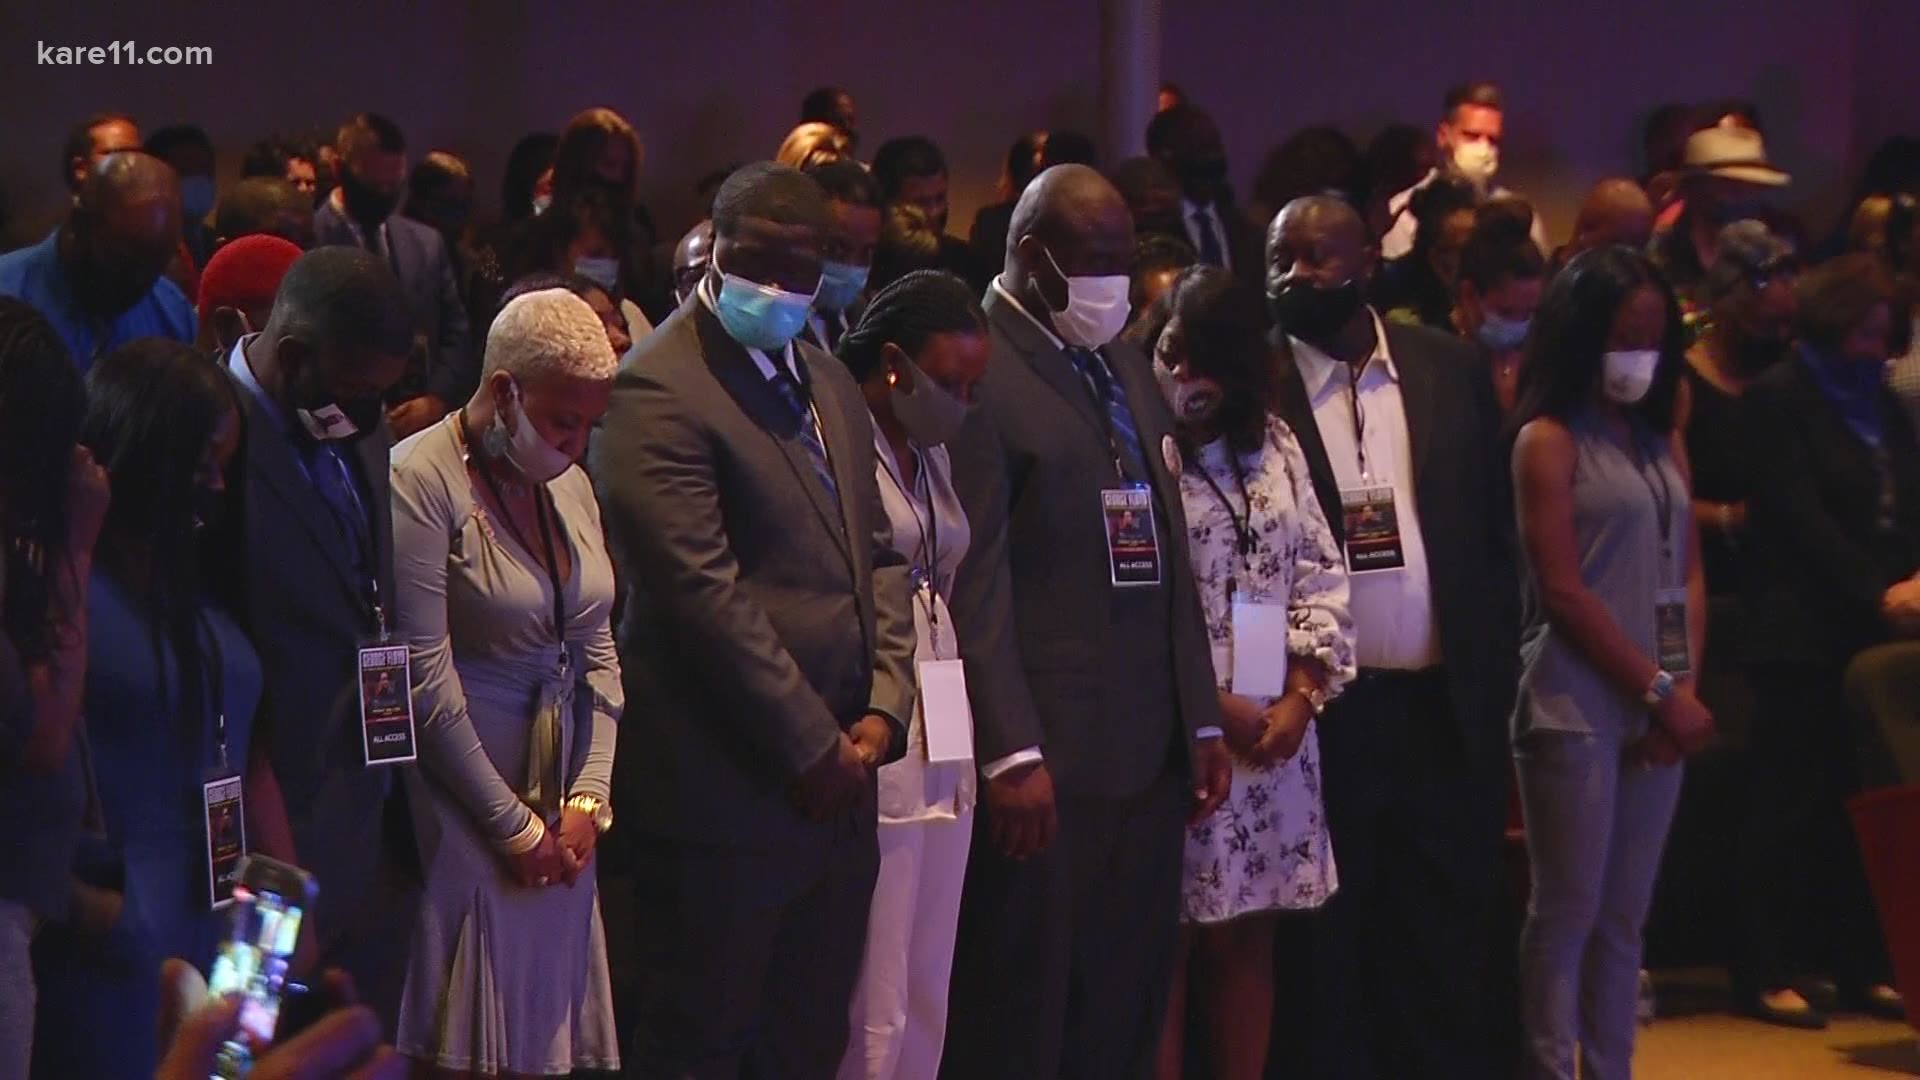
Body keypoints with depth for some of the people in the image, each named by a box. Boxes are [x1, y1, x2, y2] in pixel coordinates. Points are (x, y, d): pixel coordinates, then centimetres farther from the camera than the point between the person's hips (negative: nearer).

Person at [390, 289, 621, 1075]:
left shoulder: (569, 486, 12)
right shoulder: (421, 481, -12)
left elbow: (599, 655, 13)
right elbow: (427, 683, -15)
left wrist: (588, 799, 0)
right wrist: (515, 827, -11)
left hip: (561, 817, 7)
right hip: (464, 807, -7)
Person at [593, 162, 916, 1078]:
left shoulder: (828, 384, 15)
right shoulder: (658, 393, -13)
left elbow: (879, 554, 17)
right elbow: (704, 592, -18)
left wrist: (882, 710, 1)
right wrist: (812, 747, -15)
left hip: (835, 788, 8)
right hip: (726, 791, -8)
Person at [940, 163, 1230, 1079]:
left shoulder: (1129, 371, 16)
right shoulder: (981, 376, -9)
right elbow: (975, 580, -14)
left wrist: (1202, 719, 15)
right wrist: (1012, 754, -18)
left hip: (1150, 750, 8)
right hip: (1046, 754, -8)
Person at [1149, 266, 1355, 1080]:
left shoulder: (1272, 441, 10)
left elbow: (1321, 575, 11)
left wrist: (1300, 697, -2)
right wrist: (1210, 708, -12)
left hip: (1275, 733, 6)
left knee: (1248, 936, 10)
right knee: (1167, 942, -1)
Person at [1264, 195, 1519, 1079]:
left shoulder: (1448, 370, 7)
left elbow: (1495, 535, 10)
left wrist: (1497, 680, 5)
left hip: (1445, 708, 3)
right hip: (1322, 715, -3)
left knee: (1446, 953, 7)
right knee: (1328, 956, 6)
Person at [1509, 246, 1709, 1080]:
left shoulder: (1662, 443, 15)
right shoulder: (1549, 441, -4)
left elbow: (1687, 573, 13)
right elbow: (1563, 589, -10)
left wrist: (1685, 688, -2)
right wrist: (1660, 689, -11)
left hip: (1657, 710, 6)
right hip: (1577, 706, -6)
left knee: (1624, 917, 7)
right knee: (1568, 913, -4)